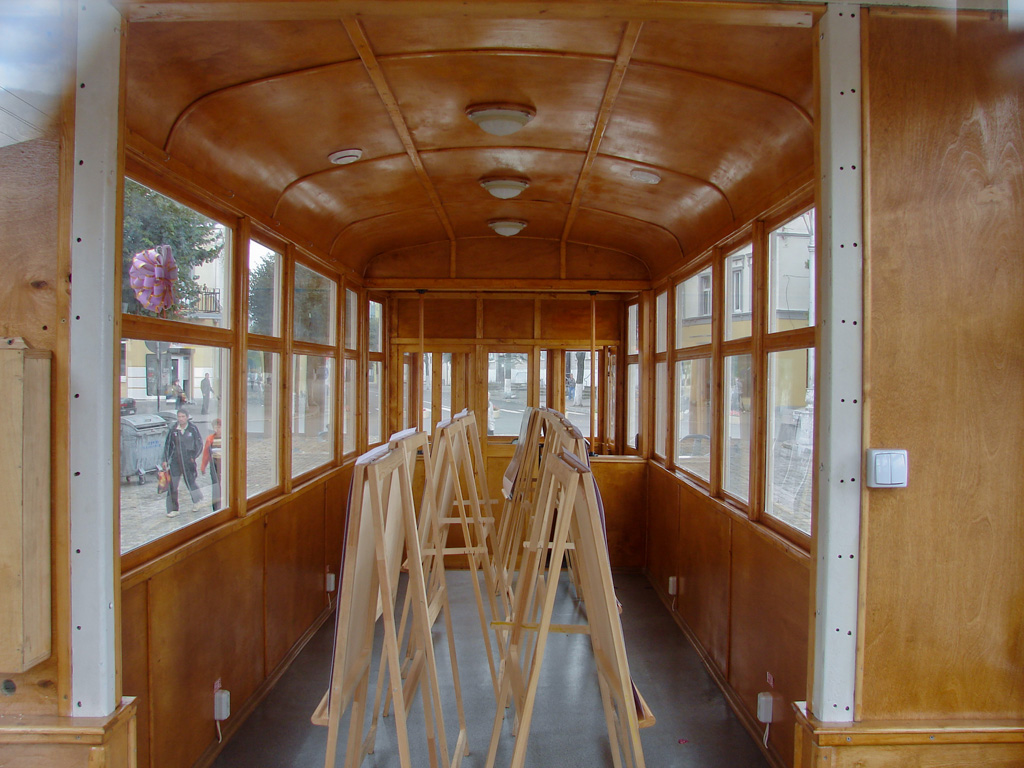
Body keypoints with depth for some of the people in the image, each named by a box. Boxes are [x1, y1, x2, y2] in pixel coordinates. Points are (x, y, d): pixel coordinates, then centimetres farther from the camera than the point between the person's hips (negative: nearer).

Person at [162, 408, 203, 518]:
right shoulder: (173, 429, 4)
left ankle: (196, 501, 33)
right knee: (172, 485, -2)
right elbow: (168, 445, 11)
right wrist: (165, 460, 7)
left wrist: (193, 456, -5)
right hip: (175, 460, 2)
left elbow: (199, 444, 2)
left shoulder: (193, 429, -3)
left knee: (190, 482, 4)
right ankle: (173, 509, 5)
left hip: (188, 460, -2)